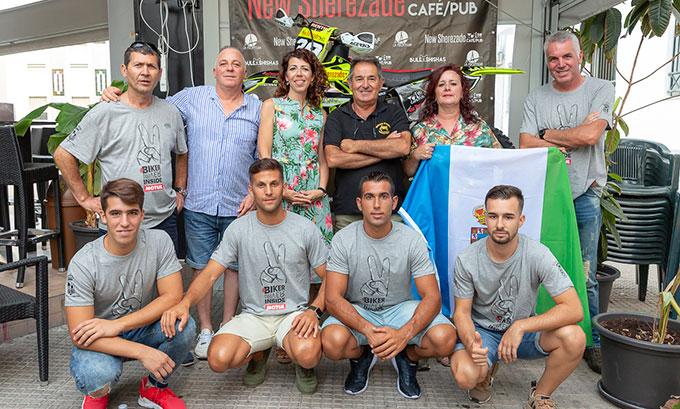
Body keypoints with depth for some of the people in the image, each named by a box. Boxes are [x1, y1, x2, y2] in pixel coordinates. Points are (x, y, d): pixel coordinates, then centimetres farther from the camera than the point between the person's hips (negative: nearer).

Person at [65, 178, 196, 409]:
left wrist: (117, 325, -28)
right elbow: (79, 335, -23)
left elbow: (173, 297, -18)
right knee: (98, 375, -35)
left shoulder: (159, 241, -14)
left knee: (183, 324, -28)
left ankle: (154, 387, 2)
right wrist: (142, 351, -32)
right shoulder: (83, 264, -21)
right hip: (97, 342, -2)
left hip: (143, 329, 3)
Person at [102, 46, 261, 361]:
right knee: (202, 267, 8)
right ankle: (205, 330, 24)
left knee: (234, 266, 9)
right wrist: (115, 96, -1)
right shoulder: (192, 98, 4)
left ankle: (228, 327, 26)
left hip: (239, 205, 0)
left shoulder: (258, 109, 5)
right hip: (198, 204, 0)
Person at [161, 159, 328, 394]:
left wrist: (314, 310, -16)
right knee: (218, 359, -24)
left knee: (307, 354, -33)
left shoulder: (305, 229, -3)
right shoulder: (238, 229, -2)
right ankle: (258, 354, 13)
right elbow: (210, 274, -6)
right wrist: (185, 302, -26)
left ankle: (302, 364, 8)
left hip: (294, 313, -1)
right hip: (254, 315, 2)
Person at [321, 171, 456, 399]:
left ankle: (406, 357, 9)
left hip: (400, 309, 1)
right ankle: (362, 356, 6)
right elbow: (333, 299, -17)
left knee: (445, 338, -27)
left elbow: (432, 297, -15)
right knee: (332, 341, -33)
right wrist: (367, 330, -35)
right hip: (357, 311, 0)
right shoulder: (344, 240, -13)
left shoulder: (412, 240, -12)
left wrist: (404, 334, -34)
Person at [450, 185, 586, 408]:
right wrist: (470, 341, -32)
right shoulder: (467, 260, -16)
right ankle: (486, 371, 10)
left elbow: (574, 309, -23)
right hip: (482, 330, 0)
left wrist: (520, 327, -33)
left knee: (574, 337, -29)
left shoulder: (538, 255, -19)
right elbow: (462, 312, -8)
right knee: (465, 376, -31)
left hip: (525, 331, 1)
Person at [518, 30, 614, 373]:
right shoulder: (536, 98, 9)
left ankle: (591, 342, 16)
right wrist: (572, 139, -9)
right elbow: (525, 145, -2)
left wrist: (546, 134, -2)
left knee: (585, 276, 2)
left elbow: (590, 135, -14)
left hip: (584, 196, -2)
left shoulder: (601, 90, 2)